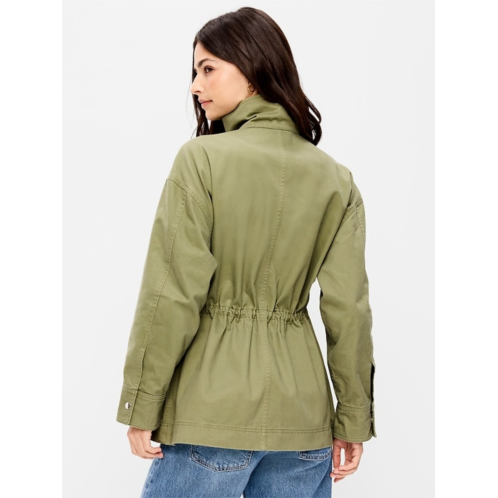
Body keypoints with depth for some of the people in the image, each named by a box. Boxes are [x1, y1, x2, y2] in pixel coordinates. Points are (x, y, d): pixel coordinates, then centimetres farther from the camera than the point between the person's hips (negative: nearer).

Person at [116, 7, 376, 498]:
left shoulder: (201, 159, -11)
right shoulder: (336, 179, 3)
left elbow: (173, 296, -13)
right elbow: (348, 310, 2)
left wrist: (141, 407, -5)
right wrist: (353, 420, 9)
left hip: (213, 406, -4)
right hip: (302, 410, 5)